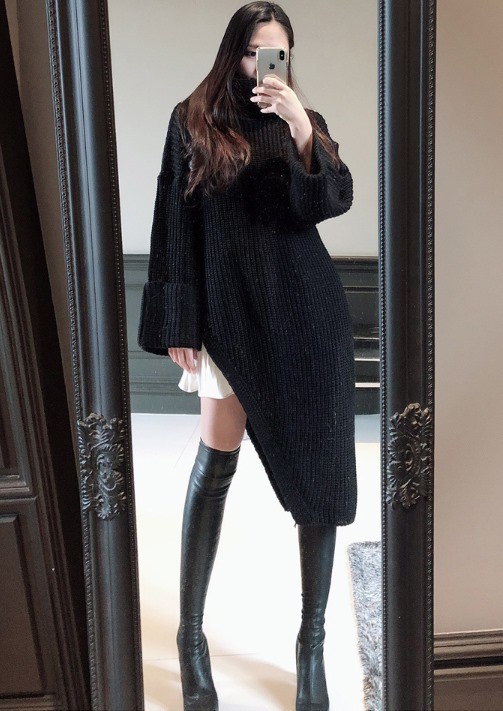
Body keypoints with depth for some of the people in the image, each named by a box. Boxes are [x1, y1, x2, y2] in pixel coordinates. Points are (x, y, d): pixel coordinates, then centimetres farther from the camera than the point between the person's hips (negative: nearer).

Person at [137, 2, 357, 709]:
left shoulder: (304, 121, 10)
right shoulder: (193, 122, 5)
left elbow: (334, 200, -6)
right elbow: (174, 228, 1)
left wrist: (302, 133, -21)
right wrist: (179, 326, -4)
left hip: (305, 311, 2)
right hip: (230, 313, -2)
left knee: (317, 462, 2)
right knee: (216, 464, 1)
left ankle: (314, 638, 15)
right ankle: (190, 633, 17)